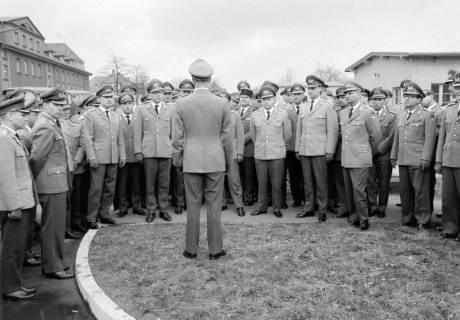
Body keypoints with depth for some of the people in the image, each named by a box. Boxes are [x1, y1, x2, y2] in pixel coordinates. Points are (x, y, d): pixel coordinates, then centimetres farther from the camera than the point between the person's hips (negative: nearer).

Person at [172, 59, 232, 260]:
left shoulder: (182, 104, -4)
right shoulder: (222, 104, -4)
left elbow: (178, 138, -1)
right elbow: (226, 137, 0)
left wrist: (178, 160, 11)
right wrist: (228, 160, 11)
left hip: (191, 162, 0)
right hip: (216, 161, 0)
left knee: (193, 206, 9)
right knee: (214, 206, 7)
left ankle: (191, 249, 17)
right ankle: (215, 249, 14)